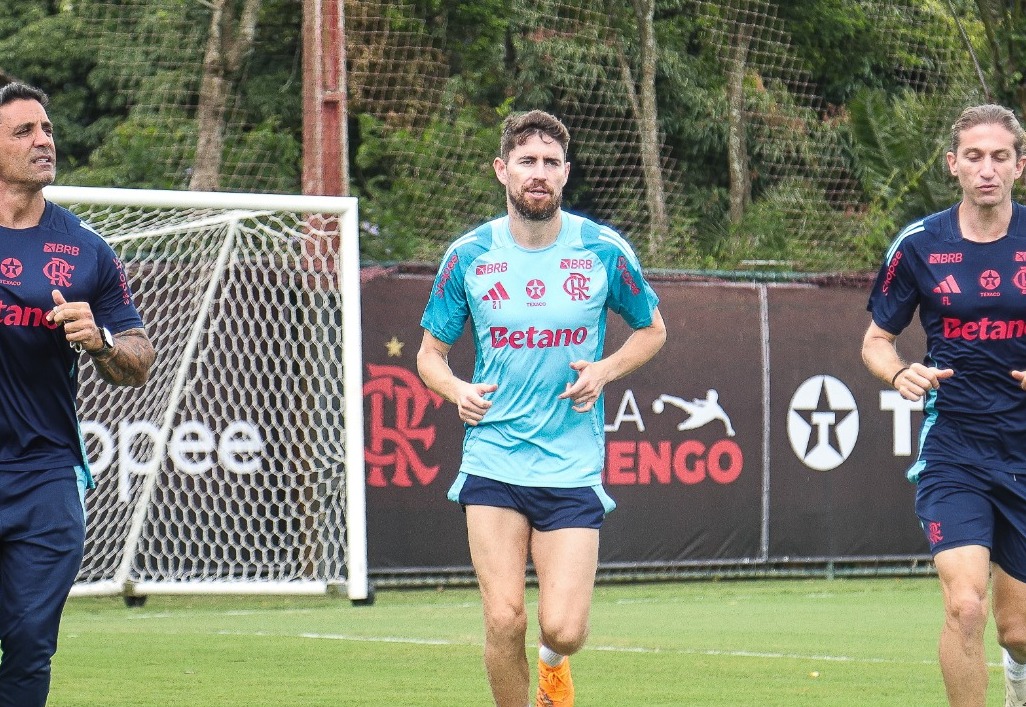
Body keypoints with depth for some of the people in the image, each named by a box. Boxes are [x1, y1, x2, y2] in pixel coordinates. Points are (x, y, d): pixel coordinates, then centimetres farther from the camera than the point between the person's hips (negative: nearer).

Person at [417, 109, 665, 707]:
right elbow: (431, 352, 12)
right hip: (493, 462, 1)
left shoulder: (604, 252, -1)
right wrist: (457, 390, -11)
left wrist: (605, 370, -5)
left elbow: (652, 329, 15)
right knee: (504, 619, -12)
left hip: (572, 465, -1)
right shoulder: (468, 256, 1)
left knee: (563, 630, -8)